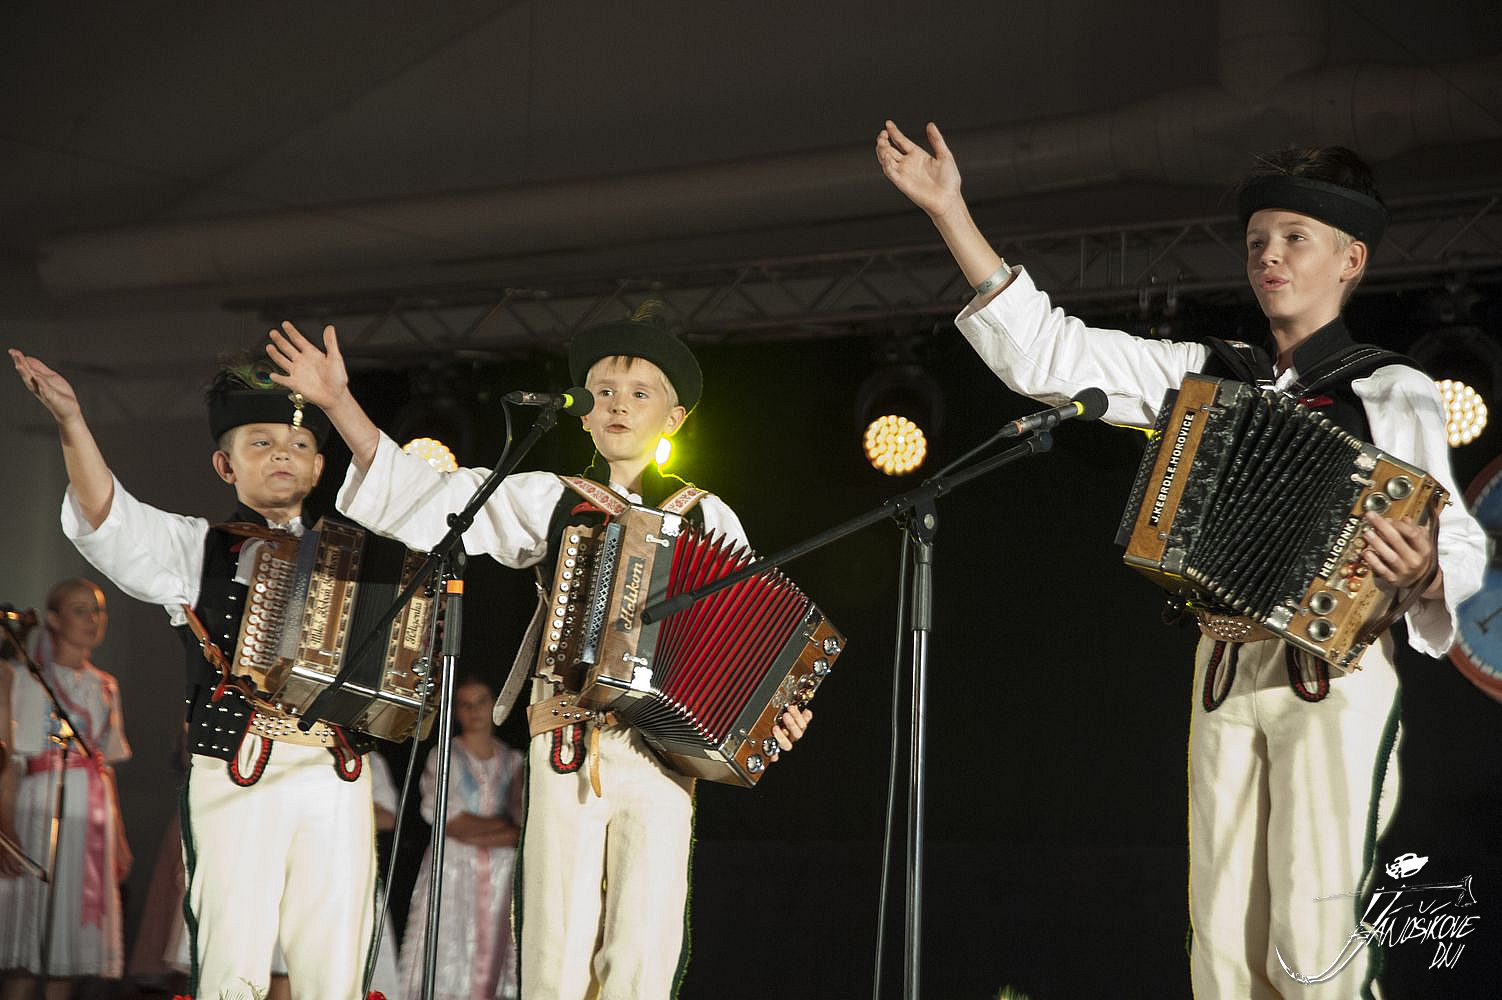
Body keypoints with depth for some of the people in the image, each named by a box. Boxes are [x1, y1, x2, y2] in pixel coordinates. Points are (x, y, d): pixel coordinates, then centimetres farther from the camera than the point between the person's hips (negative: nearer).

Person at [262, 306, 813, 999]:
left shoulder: (710, 520, 11)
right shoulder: (551, 503, 11)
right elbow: (418, 494, 7)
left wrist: (778, 715, -4)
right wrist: (338, 401, 0)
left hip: (663, 752, 0)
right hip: (565, 747, 0)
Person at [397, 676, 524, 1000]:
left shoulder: (513, 762, 13)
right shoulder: (442, 757, 5)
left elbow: (525, 831, 2)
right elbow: (450, 823, -6)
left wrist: (476, 835, -11)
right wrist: (506, 825, -3)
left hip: (500, 876, 2)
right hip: (451, 873, -2)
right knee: (445, 965, -9)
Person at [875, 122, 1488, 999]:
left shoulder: (1392, 392, 4)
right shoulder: (1209, 374, 15)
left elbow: (1461, 547, 2)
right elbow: (1047, 352, 12)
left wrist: (1421, 572, -23)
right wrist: (949, 210, 8)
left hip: (1337, 674, -4)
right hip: (1227, 674, 5)